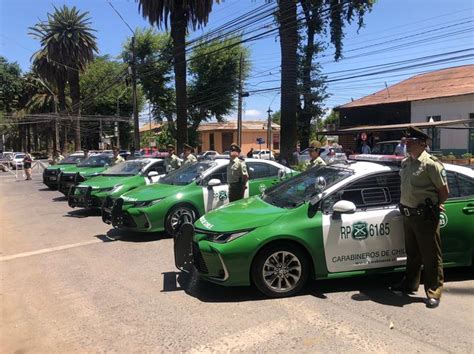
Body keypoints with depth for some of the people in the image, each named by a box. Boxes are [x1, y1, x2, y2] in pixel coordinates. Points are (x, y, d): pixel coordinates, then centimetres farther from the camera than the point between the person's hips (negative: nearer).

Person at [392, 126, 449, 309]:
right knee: (412, 253, 21)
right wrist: (406, 205, 12)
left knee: (431, 256, 2)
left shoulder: (431, 164, -15)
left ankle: (434, 293, 13)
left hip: (425, 217, -8)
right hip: (408, 214, 8)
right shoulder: (405, 163, 9)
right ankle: (410, 284, 35)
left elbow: (444, 191, -10)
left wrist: (434, 206, 1)